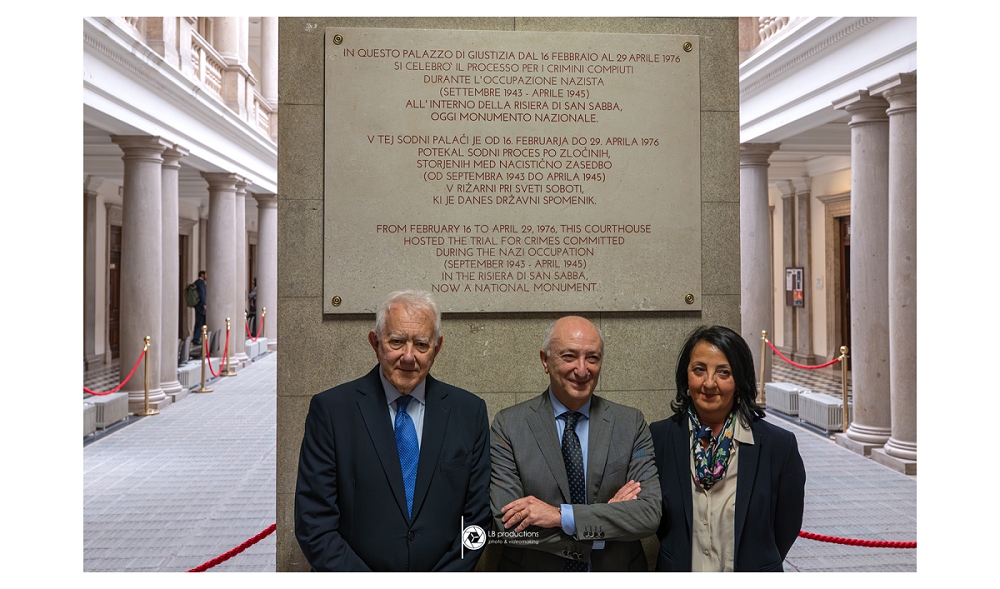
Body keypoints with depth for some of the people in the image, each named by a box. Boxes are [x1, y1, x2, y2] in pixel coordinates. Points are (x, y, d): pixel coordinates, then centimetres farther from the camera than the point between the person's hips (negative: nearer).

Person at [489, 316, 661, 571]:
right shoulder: (508, 425, -13)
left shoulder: (631, 424, -8)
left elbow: (649, 514, -17)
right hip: (534, 570, -1)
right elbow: (506, 524, -20)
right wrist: (607, 514, -22)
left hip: (616, 570, 1)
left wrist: (561, 515, -26)